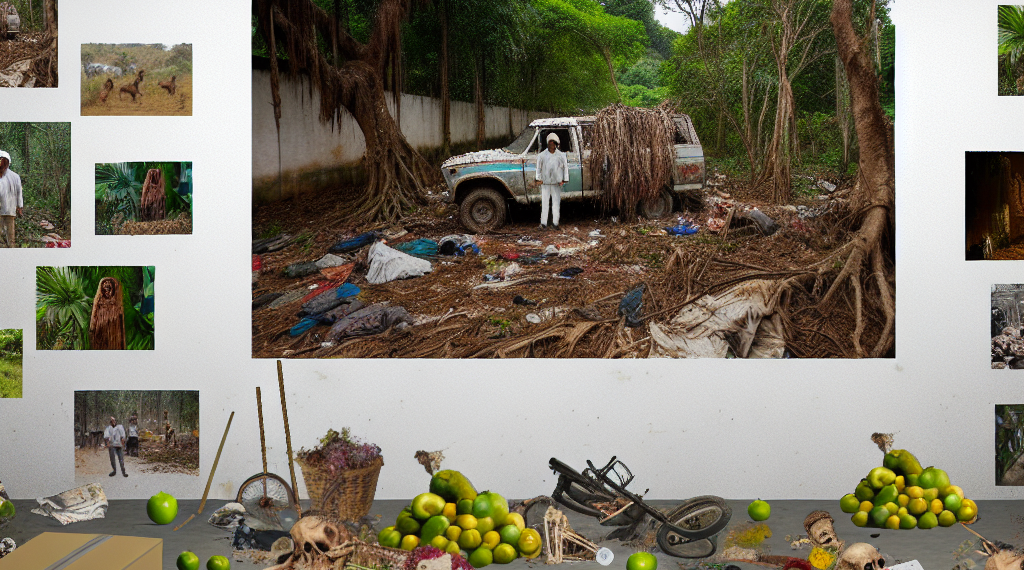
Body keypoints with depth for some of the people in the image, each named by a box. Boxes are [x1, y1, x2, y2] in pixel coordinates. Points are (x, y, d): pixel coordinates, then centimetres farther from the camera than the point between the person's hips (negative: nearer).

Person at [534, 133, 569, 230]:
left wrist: (564, 180, 3)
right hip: (545, 183, -1)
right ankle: (543, 223, 2)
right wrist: (539, 179, -1)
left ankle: (555, 222, 11)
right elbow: (538, 168, 8)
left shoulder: (561, 155, 4)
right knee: (544, 202, -2)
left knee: (556, 202, 3)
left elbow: (565, 167, 8)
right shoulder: (542, 155, 2)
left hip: (556, 183, 1)